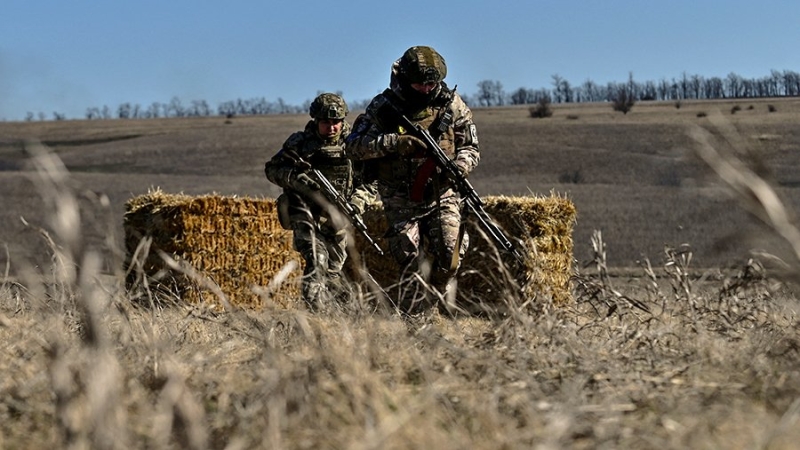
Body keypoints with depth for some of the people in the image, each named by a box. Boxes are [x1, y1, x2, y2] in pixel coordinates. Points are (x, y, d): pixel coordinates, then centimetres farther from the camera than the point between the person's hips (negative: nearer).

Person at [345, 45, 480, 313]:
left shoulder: (451, 104, 2)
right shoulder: (383, 107, -4)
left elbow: (471, 147, 7)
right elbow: (355, 146, -10)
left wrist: (459, 166, -16)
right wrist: (396, 142, -23)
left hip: (442, 194, 1)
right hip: (401, 200, -1)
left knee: (450, 256, -12)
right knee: (412, 264, -5)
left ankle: (440, 288, 18)